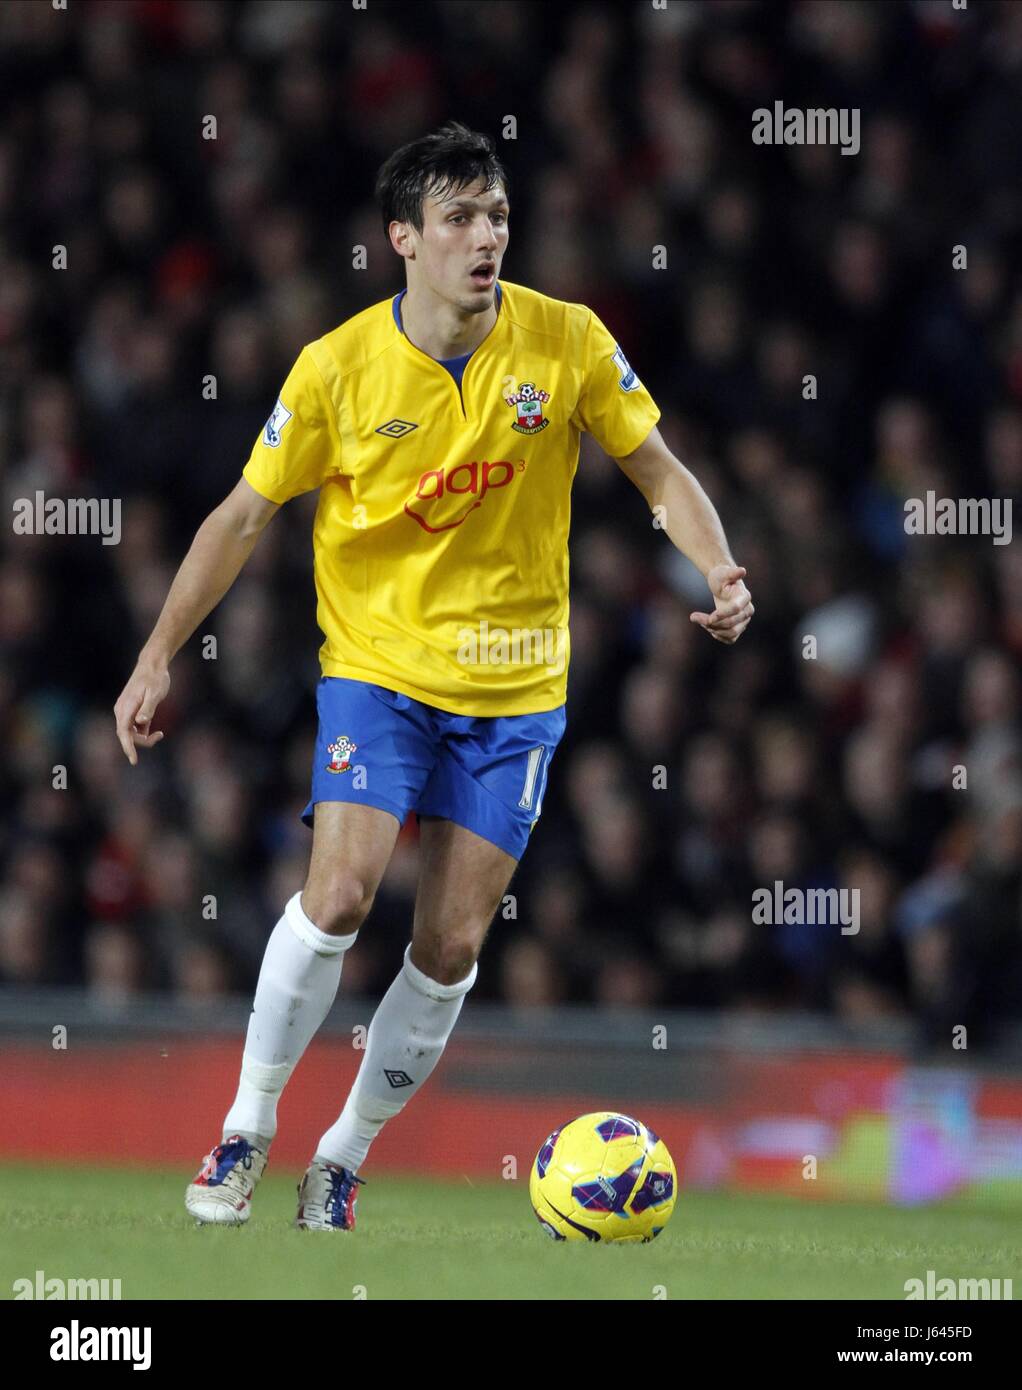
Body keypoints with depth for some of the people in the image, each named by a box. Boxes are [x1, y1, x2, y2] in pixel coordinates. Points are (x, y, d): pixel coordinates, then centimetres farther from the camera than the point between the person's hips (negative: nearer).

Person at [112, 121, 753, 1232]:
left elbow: (658, 471, 3)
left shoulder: (566, 343, -7)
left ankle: (344, 1158, 16)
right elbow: (243, 515, 0)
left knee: (449, 950, -1)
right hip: (377, 666, -2)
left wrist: (718, 570, -15)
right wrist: (158, 658, -3)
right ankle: (246, 1129, -1)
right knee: (338, 896, -19)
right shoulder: (339, 368, -10)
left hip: (514, 684, 2)